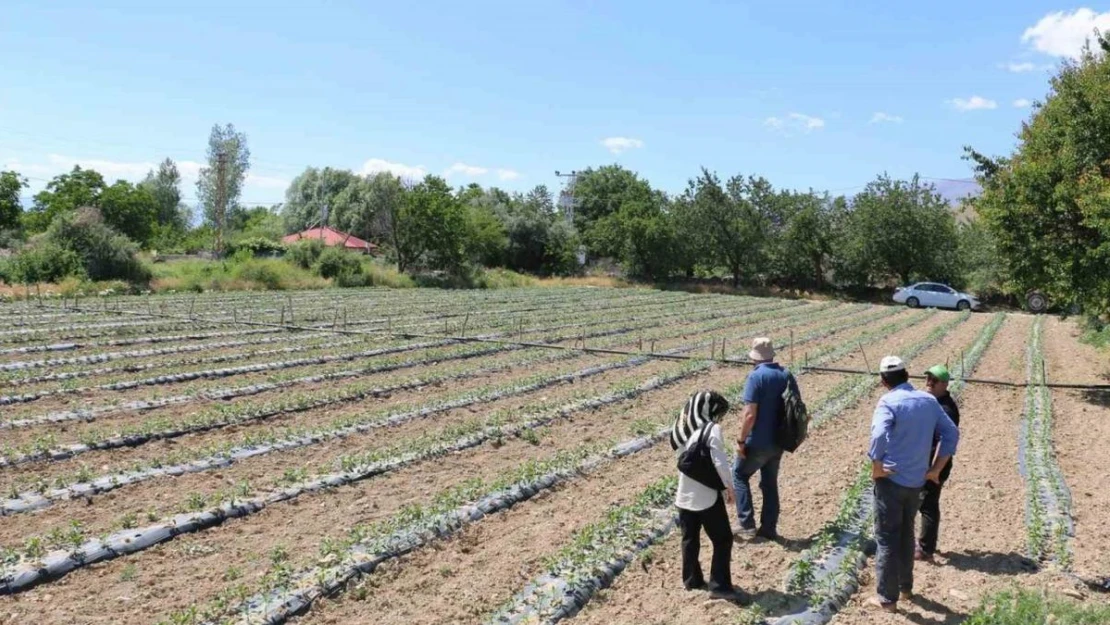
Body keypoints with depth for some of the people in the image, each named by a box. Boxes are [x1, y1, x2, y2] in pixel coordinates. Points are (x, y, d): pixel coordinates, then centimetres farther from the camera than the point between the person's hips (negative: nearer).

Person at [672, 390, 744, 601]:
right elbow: (719, 461, -18)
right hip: (707, 495, -7)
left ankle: (691, 580, 27)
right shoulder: (712, 429, -13)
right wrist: (728, 486, -10)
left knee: (690, 539, 17)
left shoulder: (683, 430, 6)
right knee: (722, 540, 3)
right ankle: (719, 586, 2)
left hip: (684, 495, 7)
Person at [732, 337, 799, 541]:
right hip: (779, 441, 7)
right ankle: (769, 528, 21)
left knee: (739, 475, 11)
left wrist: (741, 440, -14)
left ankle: (746, 524, 7)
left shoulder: (756, 376, -17)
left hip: (758, 442, -6)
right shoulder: (787, 375, 4)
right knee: (770, 482, 17)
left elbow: (750, 414, -22)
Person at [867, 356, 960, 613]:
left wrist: (876, 468, -16)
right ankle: (905, 587, 36)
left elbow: (879, 435, -30)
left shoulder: (888, 401, -15)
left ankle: (887, 598, 12)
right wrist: (935, 469, 8)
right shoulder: (929, 400, 5)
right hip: (917, 481, 6)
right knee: (906, 534, 23)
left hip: (891, 480, -6)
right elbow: (951, 433, 7)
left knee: (887, 539, 5)